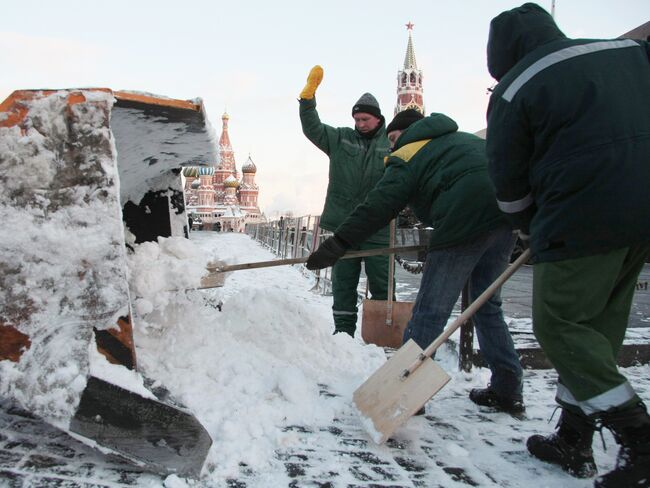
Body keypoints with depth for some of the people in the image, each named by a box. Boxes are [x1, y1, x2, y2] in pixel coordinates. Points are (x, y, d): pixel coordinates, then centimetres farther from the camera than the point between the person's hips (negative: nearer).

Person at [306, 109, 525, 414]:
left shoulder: (408, 157, 10)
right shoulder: (465, 139, 30)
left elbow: (376, 208, 0)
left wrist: (334, 247, 2)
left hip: (466, 222, -7)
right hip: (507, 215, 8)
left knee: (430, 311, 1)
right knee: (488, 305, 19)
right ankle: (507, 391, 24)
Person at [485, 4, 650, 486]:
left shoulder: (514, 90, -2)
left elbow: (510, 184, 4)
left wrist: (534, 230, 19)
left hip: (585, 219, -7)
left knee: (559, 326, 3)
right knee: (600, 324, 13)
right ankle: (574, 441, 21)